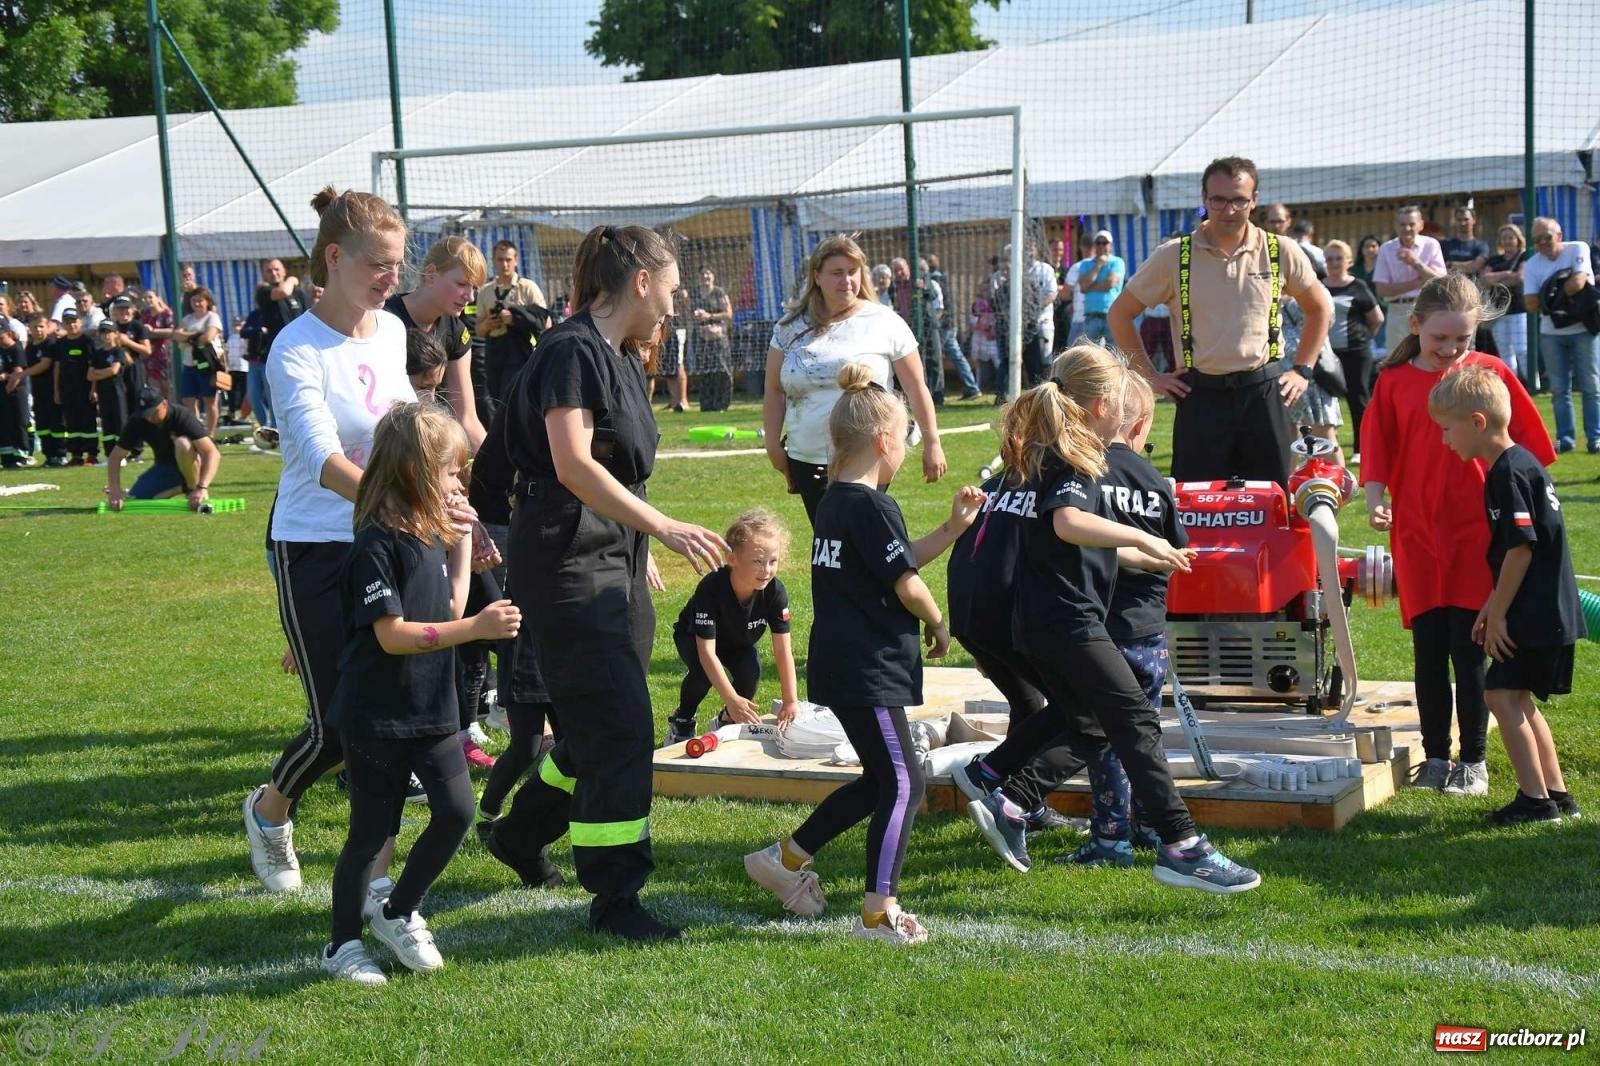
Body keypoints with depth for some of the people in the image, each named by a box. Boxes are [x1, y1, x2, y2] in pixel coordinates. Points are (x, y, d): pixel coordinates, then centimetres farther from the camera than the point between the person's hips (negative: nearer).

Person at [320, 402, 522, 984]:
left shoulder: (431, 535, 8)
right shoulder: (376, 544, -19)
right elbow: (392, 635, -23)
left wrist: (461, 544, 8)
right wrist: (478, 627, -26)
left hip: (431, 710, 7)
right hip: (375, 717, -7)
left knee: (456, 812, 1)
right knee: (373, 832, 4)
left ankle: (398, 914, 22)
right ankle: (342, 945, 21)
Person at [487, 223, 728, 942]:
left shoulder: (619, 359, 15)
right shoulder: (573, 351, -15)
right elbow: (573, 464, -26)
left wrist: (642, 550, 27)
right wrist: (664, 527, -28)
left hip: (616, 561, 10)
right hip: (567, 563, -10)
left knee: (606, 726, 15)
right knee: (617, 729, -8)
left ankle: (520, 834, 35)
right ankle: (614, 900, 1)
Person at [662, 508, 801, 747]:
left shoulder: (775, 592, -30)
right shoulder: (711, 588, -41)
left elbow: (783, 650, -26)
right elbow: (707, 651, -42)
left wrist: (790, 701, -33)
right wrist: (732, 699, -50)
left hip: (739, 641, 3)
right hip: (694, 636, -3)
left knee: (751, 670, -26)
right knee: (704, 672, -33)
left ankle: (727, 720, 3)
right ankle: (682, 722, -3)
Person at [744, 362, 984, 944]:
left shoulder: (833, 500, 14)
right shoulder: (871, 507, -16)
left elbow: (900, 559, 22)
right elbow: (908, 584, -16)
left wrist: (953, 527, 18)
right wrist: (938, 625, 2)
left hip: (839, 666, 10)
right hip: (867, 671, -10)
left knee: (881, 780, 19)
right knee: (903, 783, -5)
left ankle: (786, 858, 26)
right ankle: (878, 914, -4)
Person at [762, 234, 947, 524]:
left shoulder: (885, 323, 0)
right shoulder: (791, 327, 7)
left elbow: (916, 388, 2)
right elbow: (774, 391, 10)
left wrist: (932, 444, 1)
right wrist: (774, 445, 4)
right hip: (808, 460, 3)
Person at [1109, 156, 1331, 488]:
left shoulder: (1281, 253, 2)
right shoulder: (1173, 256, -1)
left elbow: (1319, 308, 18)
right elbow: (1119, 314, 7)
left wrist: (1302, 370, 10)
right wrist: (1148, 376, 3)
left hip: (1264, 394, 1)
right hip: (1201, 396, -1)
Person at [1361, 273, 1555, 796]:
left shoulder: (1492, 373, -2)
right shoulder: (1394, 381, 2)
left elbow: (1526, 445, 4)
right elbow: (1376, 452, 4)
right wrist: (1376, 500, -12)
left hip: (1477, 534, -1)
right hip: (1417, 535, 2)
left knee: (1469, 650, 0)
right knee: (1428, 649, 7)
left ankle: (1473, 760, 12)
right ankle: (1435, 757, 18)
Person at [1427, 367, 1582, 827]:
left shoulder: (1508, 473, -17)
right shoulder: (1519, 464, 14)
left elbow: (1521, 548, -22)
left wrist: (1498, 613, -16)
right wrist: (1494, 604, 19)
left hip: (1535, 614, -10)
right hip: (1547, 612, 10)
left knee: (1501, 693, -8)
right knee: (1517, 698, 15)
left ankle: (1535, 799, -5)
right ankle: (1556, 794, 20)